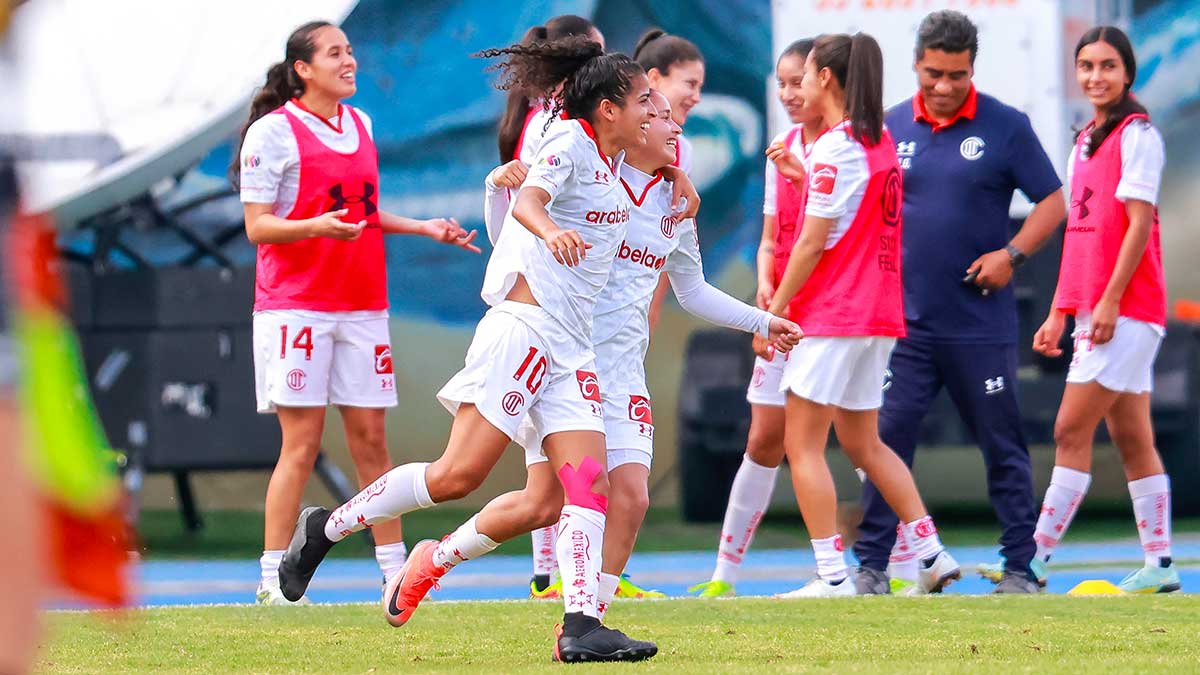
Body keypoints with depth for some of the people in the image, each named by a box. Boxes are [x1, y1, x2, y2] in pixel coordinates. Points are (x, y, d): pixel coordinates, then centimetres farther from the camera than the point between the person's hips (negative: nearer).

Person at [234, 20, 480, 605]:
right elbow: (258, 226, -9)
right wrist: (317, 227, -25)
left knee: (370, 439, 5)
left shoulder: (359, 125, 14)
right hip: (295, 306, -6)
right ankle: (272, 579, -4)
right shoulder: (273, 132, -6)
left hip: (362, 304, 6)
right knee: (301, 443, -8)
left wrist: (424, 228, 16)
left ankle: (395, 571, 8)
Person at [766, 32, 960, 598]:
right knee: (862, 443, 17)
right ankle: (932, 553, 13)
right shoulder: (881, 142, 12)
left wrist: (774, 311, -8)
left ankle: (833, 575, -9)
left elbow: (813, 241, -15)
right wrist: (798, 169, 22)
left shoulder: (836, 148, -13)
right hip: (879, 315, 9)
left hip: (832, 317, -9)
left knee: (802, 445, -4)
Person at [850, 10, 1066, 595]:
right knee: (886, 439, -2)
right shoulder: (890, 128, 7)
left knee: (1003, 448, 3)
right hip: (903, 320, 2)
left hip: (981, 324, -2)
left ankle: (1019, 568, 11)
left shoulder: (1005, 126, -2)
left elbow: (1052, 202, 0)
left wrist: (1011, 253, -13)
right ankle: (872, 567, 3)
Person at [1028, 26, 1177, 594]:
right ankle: (1159, 565, 9)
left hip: (1127, 309, -8)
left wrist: (1110, 301, -18)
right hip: (1097, 313, 8)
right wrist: (1060, 312, 16)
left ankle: (1035, 561, -11)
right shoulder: (1085, 142, 17)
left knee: (1072, 431, -10)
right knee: (1132, 440, 7)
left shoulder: (1137, 133, -7)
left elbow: (1139, 223, -14)